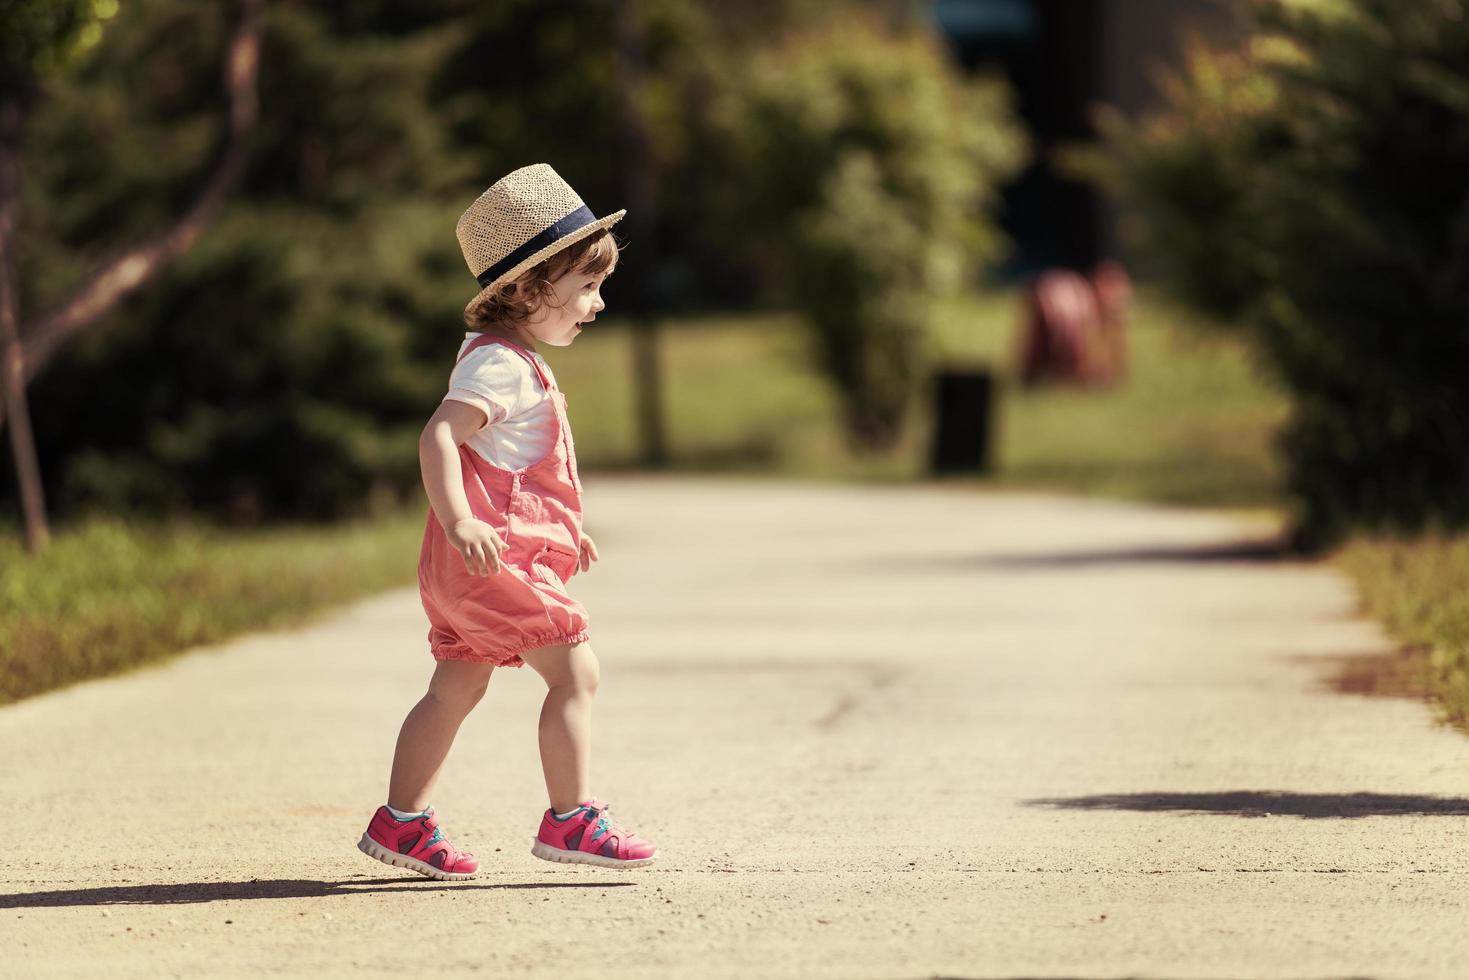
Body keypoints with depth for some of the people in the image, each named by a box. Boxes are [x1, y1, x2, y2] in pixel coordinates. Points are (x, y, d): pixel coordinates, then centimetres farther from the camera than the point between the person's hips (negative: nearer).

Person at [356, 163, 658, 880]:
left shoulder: (509, 359, 20)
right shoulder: (501, 363, -14)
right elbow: (438, 434, -26)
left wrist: (565, 530, 35)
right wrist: (459, 522, -37)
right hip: (496, 553, -11)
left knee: (456, 687, 13)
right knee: (575, 672, -8)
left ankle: (401, 821, 15)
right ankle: (569, 821, -7)